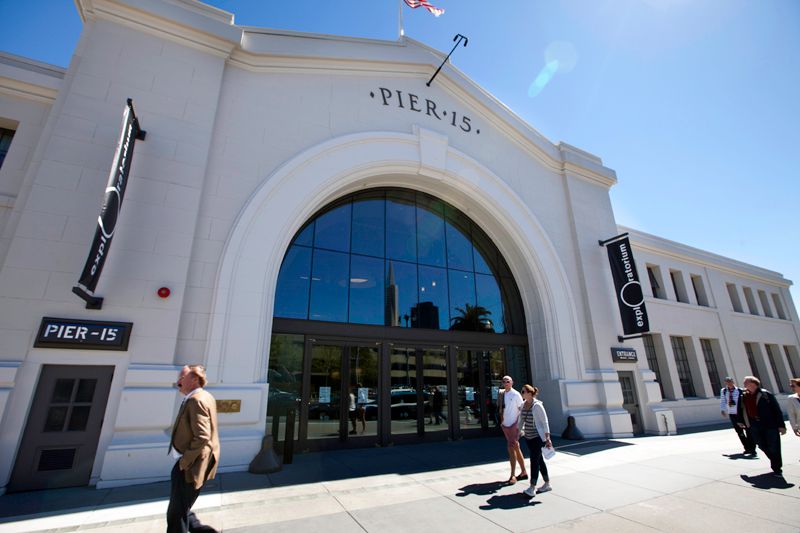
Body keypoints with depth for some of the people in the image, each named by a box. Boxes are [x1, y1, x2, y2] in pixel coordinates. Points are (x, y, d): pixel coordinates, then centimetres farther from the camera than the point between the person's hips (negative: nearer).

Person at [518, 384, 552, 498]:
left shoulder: (537, 405, -17)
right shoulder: (523, 404, 5)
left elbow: (545, 421, -16)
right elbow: (521, 419, 15)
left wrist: (547, 437, -18)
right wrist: (519, 432, 18)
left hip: (537, 437, -7)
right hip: (528, 437, 7)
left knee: (534, 460, -8)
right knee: (539, 460, 15)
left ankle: (532, 488, -5)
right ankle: (547, 484, 28)